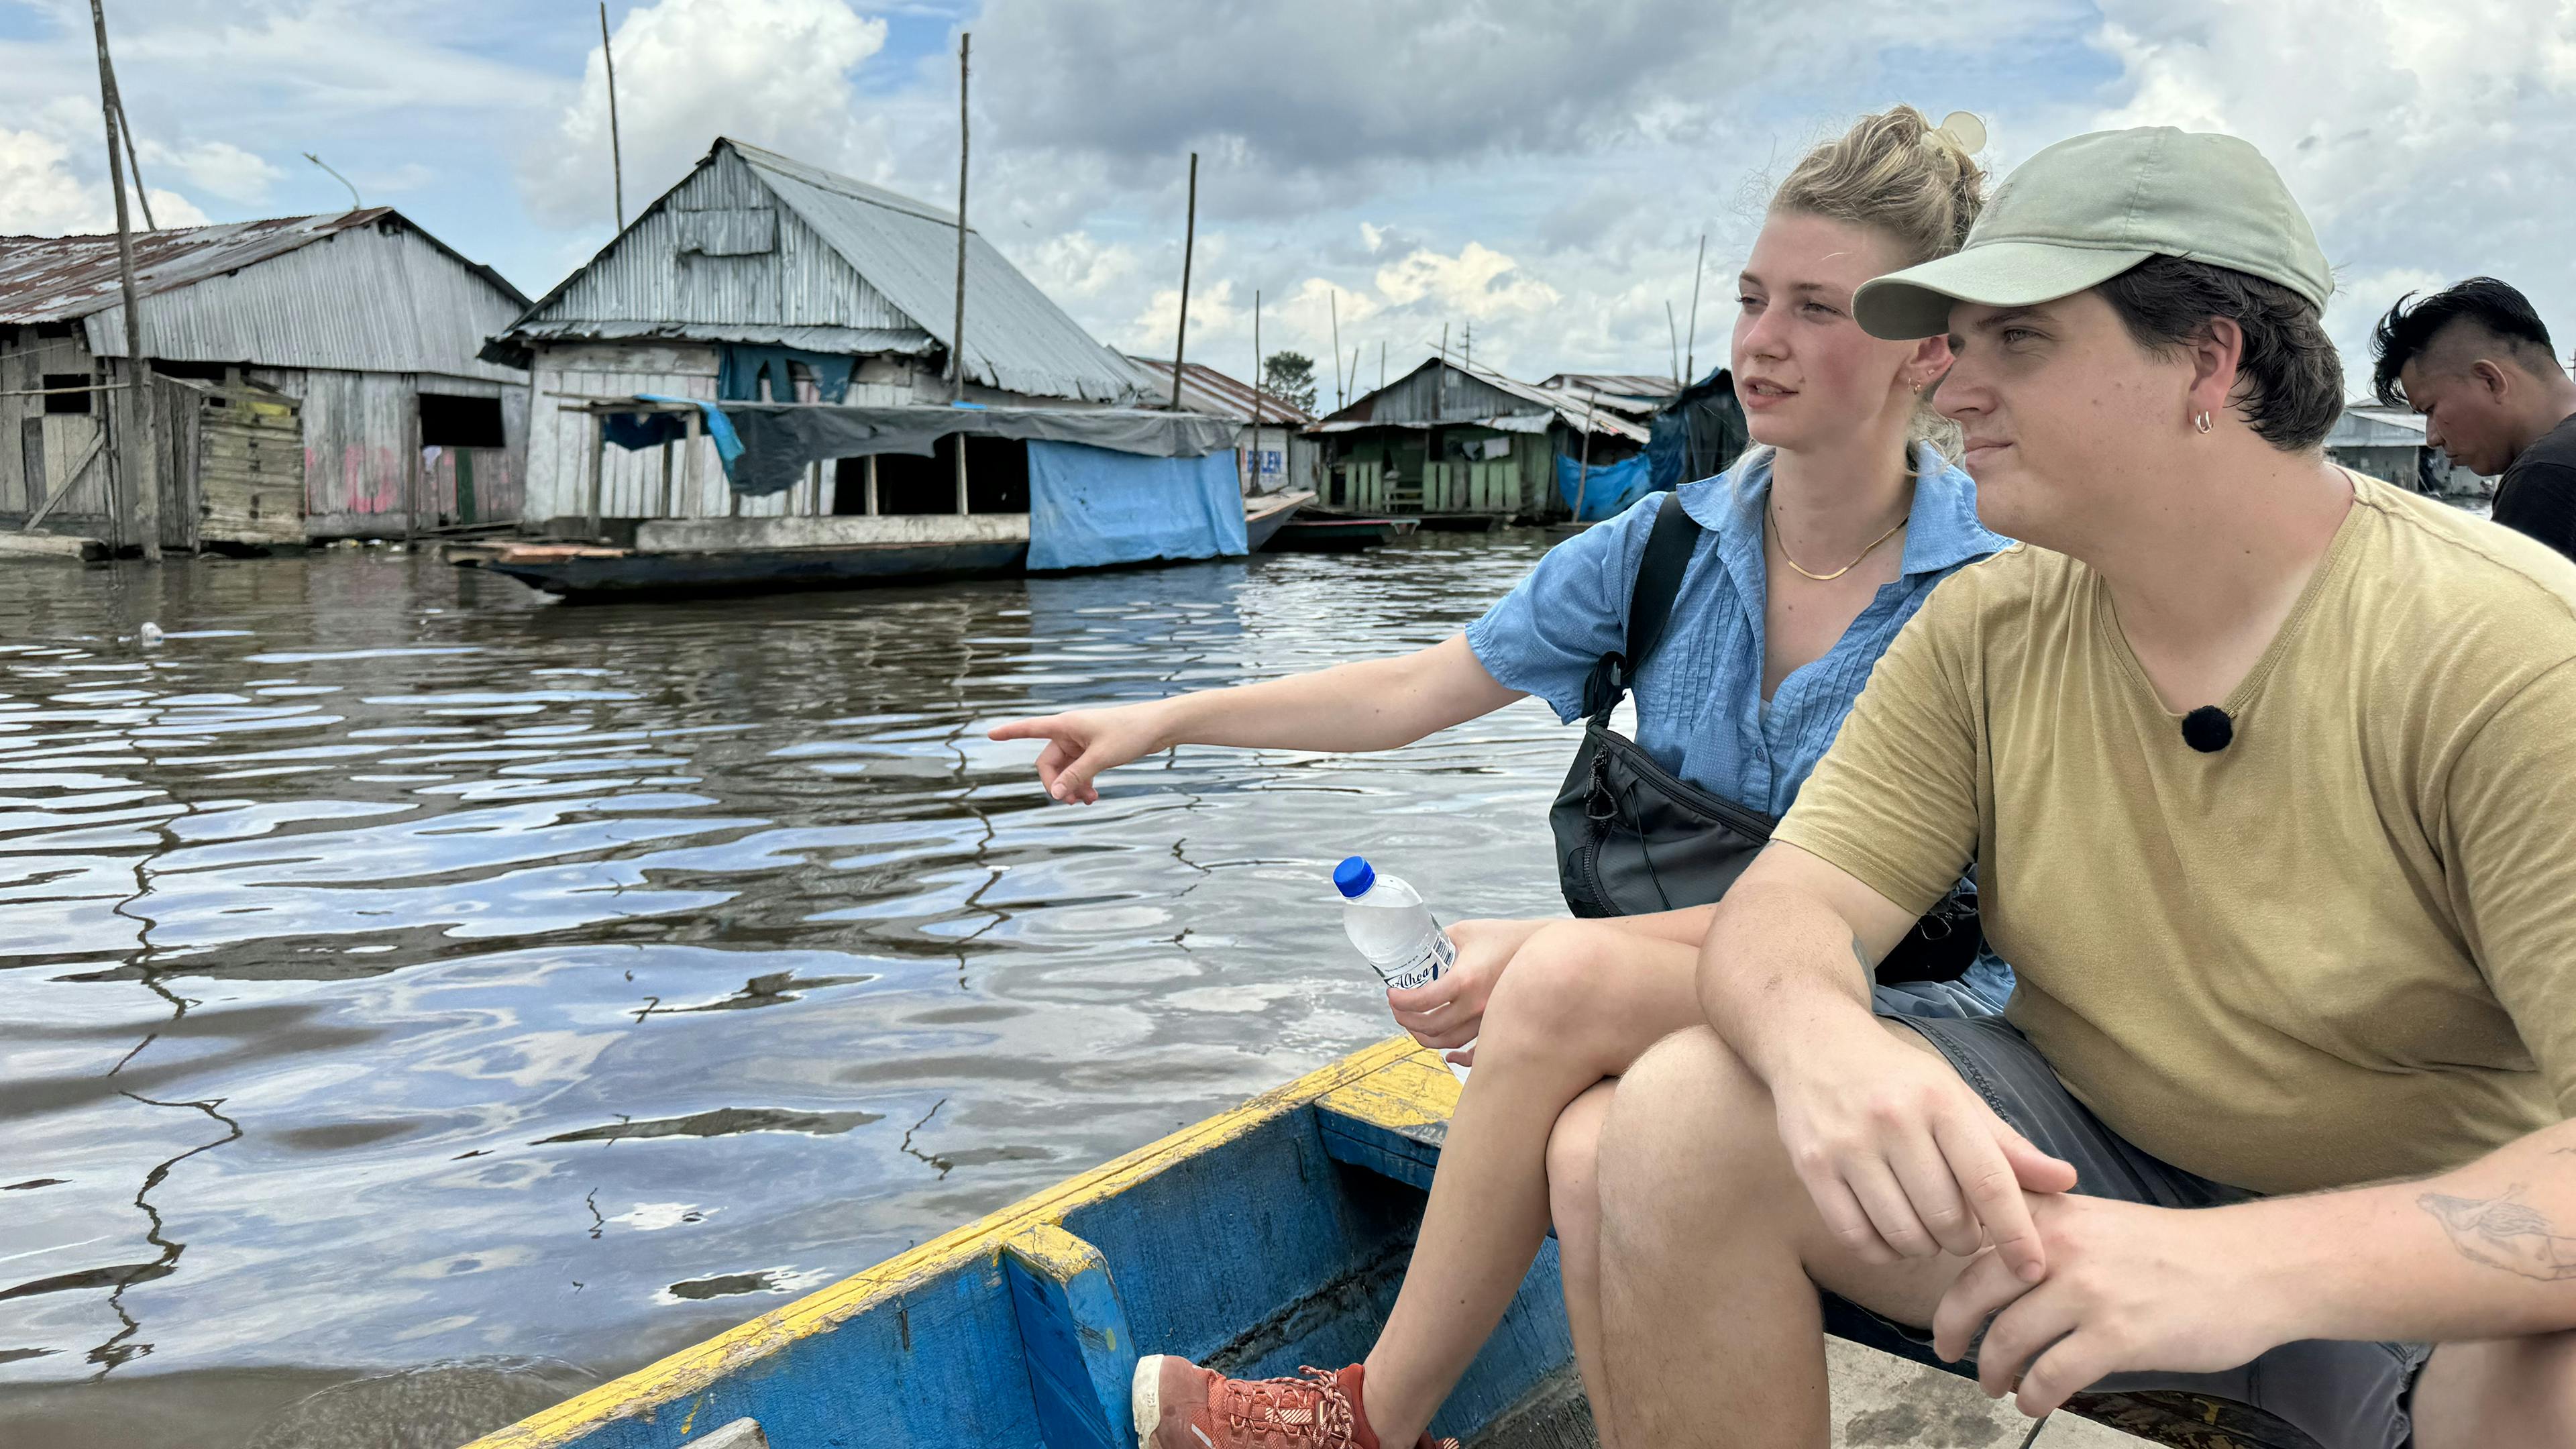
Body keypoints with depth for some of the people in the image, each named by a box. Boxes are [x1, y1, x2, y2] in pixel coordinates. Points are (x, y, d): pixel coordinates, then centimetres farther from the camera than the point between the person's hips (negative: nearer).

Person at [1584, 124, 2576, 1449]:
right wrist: (1818, 1039, -34)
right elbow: (1785, 907, -11)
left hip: (2427, 1237, -2)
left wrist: (2263, 1264, -42)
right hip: (2079, 1172, 3)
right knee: (1683, 1114, -19)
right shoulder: (1985, 634, -4)